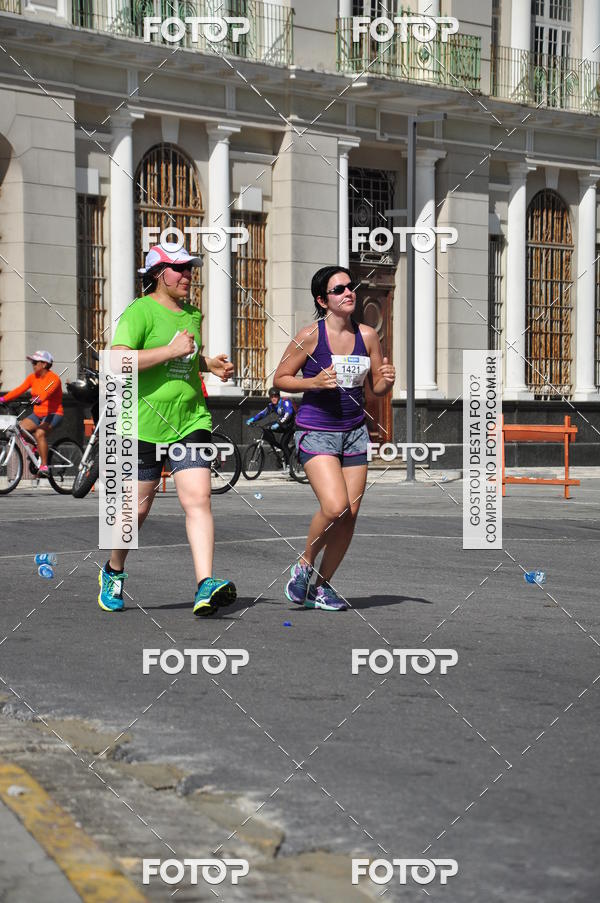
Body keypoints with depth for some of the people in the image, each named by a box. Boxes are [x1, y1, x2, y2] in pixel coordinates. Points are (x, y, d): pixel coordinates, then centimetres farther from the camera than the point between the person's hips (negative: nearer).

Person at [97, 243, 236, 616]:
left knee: (199, 499, -12)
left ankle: (206, 586, -19)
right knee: (138, 506, 6)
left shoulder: (192, 314, 14)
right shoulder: (140, 312, -9)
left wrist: (209, 364, 12)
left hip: (191, 421, 5)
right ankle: (114, 572, 32)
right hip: (144, 423, -5)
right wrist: (172, 350, -23)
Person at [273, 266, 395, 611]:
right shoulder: (311, 335, -9)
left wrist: (388, 380, -10)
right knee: (335, 506, -19)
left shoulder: (367, 335, 2)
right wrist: (314, 382, -18)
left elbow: (378, 388, 12)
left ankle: (322, 585, 18)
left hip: (355, 431, 5)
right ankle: (304, 565, 7)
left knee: (350, 514, 2)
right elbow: (280, 378, -2)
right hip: (316, 430, -5)